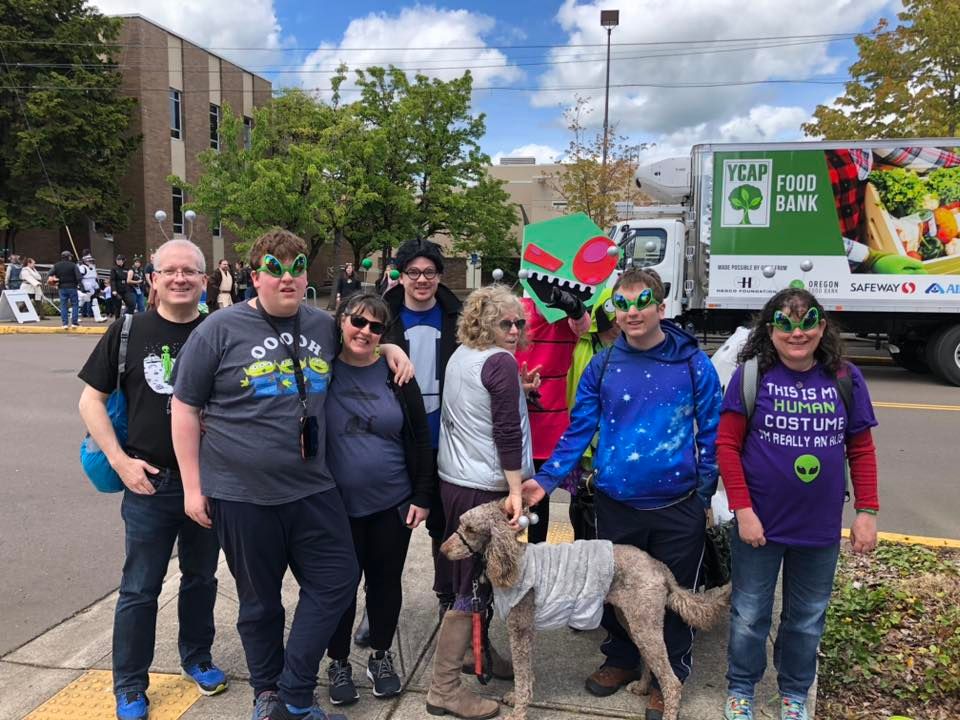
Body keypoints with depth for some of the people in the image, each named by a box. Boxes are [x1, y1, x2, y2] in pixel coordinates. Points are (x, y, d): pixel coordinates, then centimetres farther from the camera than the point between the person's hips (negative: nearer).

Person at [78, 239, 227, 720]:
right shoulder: (129, 331, -3)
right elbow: (91, 399, 1)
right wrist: (120, 460, -8)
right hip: (150, 482, -1)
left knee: (201, 577, 18)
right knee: (140, 587, 9)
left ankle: (197, 657, 39)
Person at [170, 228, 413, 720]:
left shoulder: (324, 326, 4)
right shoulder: (221, 329, -8)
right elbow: (185, 406, -3)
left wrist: (389, 347, 5)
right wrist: (192, 485, -5)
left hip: (312, 488, 4)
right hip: (242, 494, -3)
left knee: (336, 581, 4)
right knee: (259, 601, 12)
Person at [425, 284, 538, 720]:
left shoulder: (460, 355, 12)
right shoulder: (502, 362, -14)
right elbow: (506, 432, -19)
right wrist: (516, 489, -18)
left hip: (455, 479, 9)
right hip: (484, 487, -9)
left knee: (471, 577, 22)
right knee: (474, 586, -1)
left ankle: (475, 650, 38)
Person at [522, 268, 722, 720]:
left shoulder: (693, 363, -7)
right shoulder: (601, 366, -1)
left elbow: (711, 433, -1)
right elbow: (579, 430, 0)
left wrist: (706, 495, -1)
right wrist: (546, 480, -10)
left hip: (677, 506, -2)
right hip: (616, 505, 2)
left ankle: (670, 675, 36)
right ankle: (620, 660, 43)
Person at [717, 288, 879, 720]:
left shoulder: (845, 379, -1)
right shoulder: (751, 376, -9)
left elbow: (861, 449, 5)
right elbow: (727, 445, -9)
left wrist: (867, 512, 0)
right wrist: (743, 510, -13)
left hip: (820, 528, 3)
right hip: (760, 523, -2)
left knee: (807, 619, 18)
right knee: (749, 616, 12)